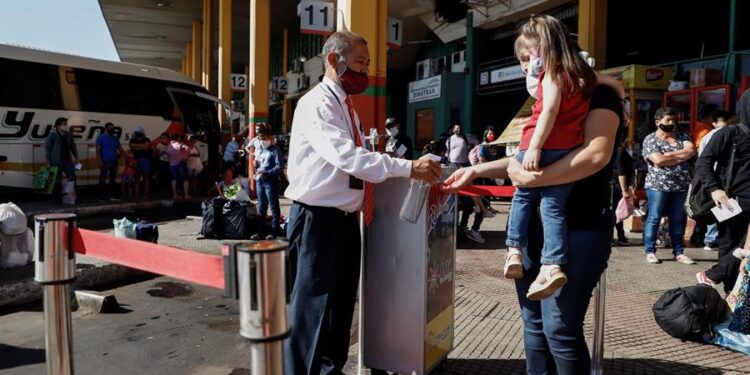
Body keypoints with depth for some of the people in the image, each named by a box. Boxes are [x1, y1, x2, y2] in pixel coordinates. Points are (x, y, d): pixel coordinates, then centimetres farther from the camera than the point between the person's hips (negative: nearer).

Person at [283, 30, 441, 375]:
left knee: (341, 304, 19)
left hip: (346, 218, 9)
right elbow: (345, 156, -28)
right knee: (312, 306, 1)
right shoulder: (316, 104, -14)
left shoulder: (346, 106, 15)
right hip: (317, 220, -9)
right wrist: (408, 168, -30)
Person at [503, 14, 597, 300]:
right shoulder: (582, 72, 17)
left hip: (542, 148, -6)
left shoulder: (552, 71, -5)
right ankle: (552, 265, -8)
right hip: (569, 151, 6)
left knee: (523, 197, 14)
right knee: (553, 206, 3)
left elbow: (550, 109, -18)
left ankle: (514, 252, 13)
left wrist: (535, 146, -23)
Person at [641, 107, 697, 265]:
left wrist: (669, 154, -15)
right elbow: (658, 160, -16)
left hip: (681, 186, 5)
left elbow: (692, 150, -5)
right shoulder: (650, 139, -3)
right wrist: (681, 156, -7)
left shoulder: (682, 136, 12)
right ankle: (650, 252, 5)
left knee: (678, 220, 8)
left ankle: (679, 252, 16)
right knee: (654, 218, -1)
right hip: (658, 185, -4)